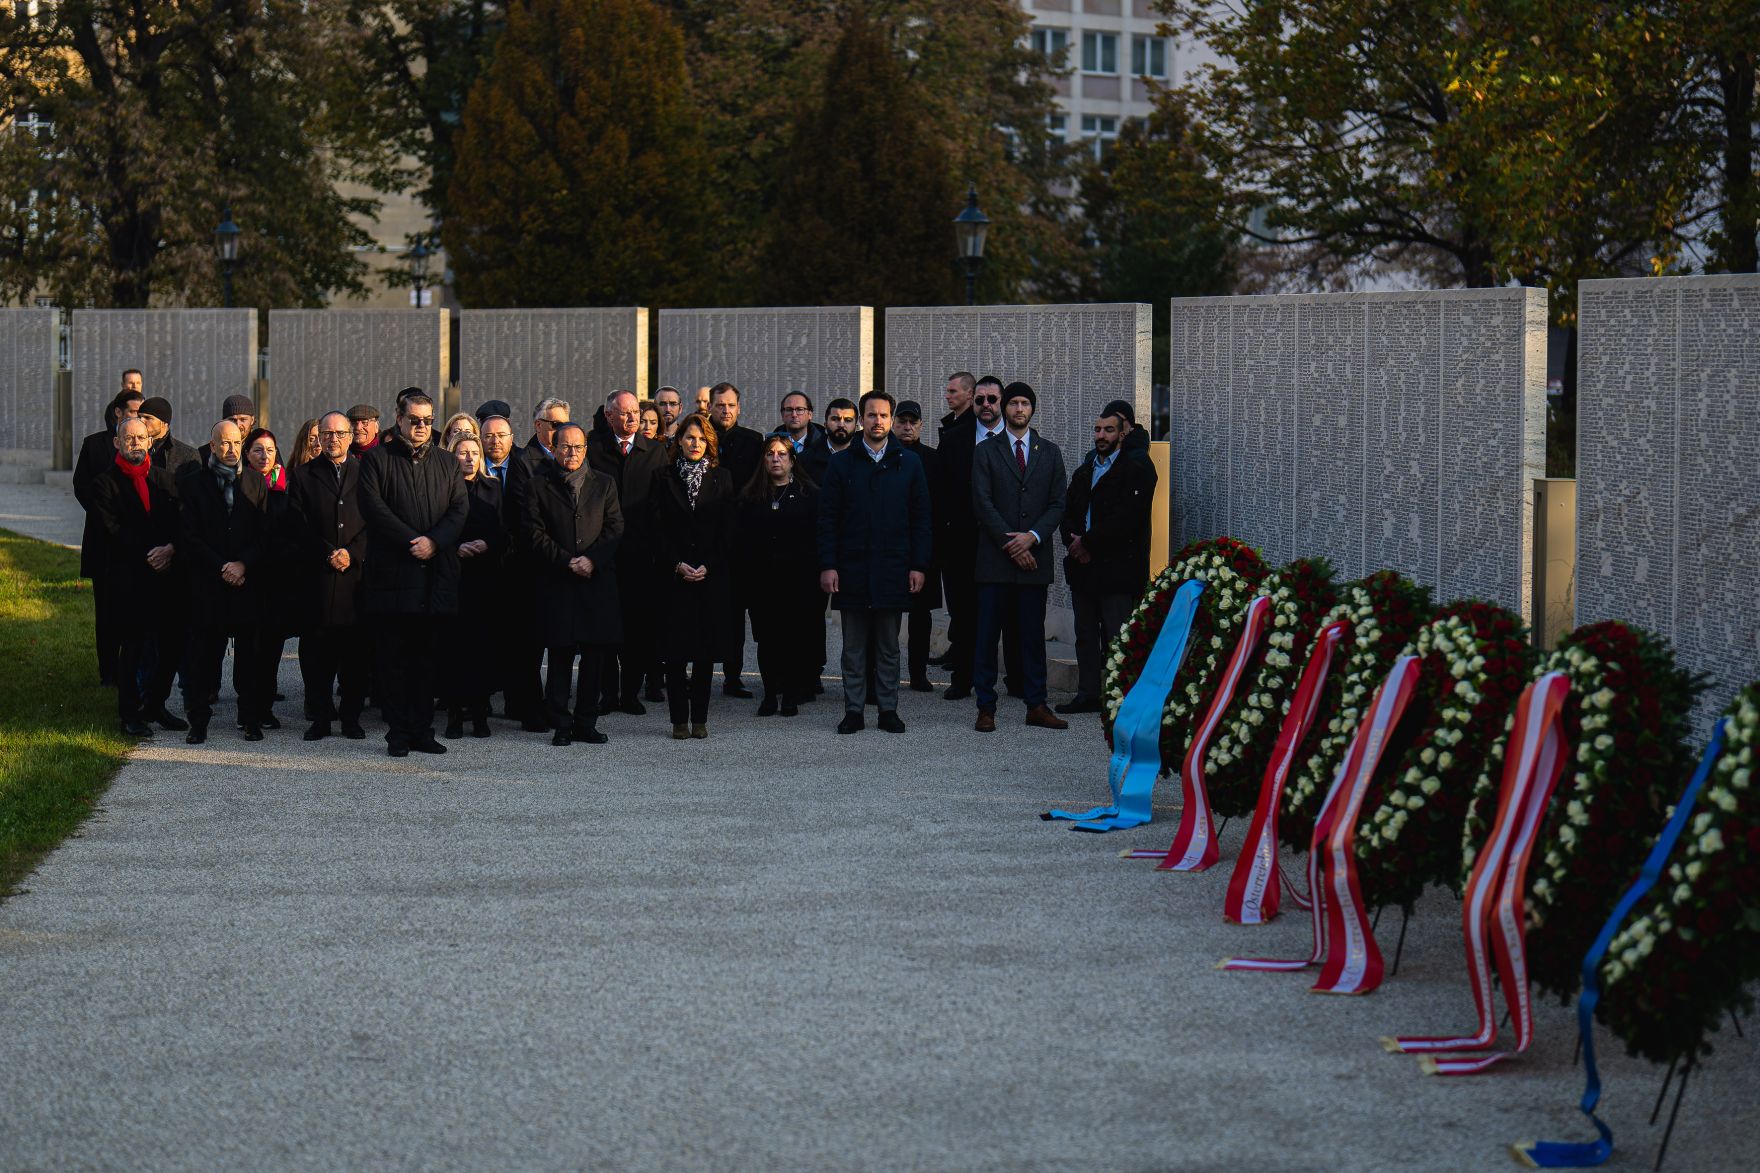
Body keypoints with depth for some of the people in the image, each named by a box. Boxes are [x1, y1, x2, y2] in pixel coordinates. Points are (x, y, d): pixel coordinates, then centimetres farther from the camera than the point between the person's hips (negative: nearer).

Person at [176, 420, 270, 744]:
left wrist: (243, 564, -10)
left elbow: (266, 535, 5)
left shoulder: (256, 484, 10)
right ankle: (198, 721, 6)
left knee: (250, 656, 2)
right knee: (203, 655, -1)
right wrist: (221, 568, -9)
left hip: (249, 581, 1)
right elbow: (189, 537, 0)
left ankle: (252, 719, 9)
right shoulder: (192, 483, 5)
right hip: (207, 584, -1)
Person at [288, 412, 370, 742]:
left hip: (358, 573, 0)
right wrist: (328, 554, -9)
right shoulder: (303, 476, 10)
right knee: (316, 651, 0)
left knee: (357, 650, 0)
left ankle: (352, 717, 8)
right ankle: (321, 717, 8)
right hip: (316, 576, 0)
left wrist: (352, 553, -9)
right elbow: (299, 527, 2)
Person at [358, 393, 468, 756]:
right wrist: (412, 542, -13)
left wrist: (433, 541, -10)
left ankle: (422, 730, 11)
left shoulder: (447, 464, 15)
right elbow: (373, 506, -8)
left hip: (435, 575, 3)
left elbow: (460, 508, 6)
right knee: (393, 656, -1)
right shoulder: (377, 459, 4)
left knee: (427, 658, 5)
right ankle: (397, 734, 3)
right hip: (392, 575, -3)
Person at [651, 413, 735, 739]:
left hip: (712, 575, 1)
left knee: (705, 648, 1)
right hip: (673, 575, -1)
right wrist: (678, 565, -9)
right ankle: (679, 719, 3)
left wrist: (707, 567, -7)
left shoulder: (721, 478, 8)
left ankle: (699, 718, 7)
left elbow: (727, 530, 4)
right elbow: (658, 529, 2)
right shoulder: (664, 478, 5)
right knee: (676, 648, -3)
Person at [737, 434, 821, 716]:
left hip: (798, 577, -2)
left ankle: (791, 696, 7)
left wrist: (813, 572, -7)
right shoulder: (751, 496, 11)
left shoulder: (809, 494, 4)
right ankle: (770, 694, 9)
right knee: (767, 637, 2)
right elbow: (743, 540, 8)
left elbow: (817, 538, 1)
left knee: (796, 636, -1)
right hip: (762, 579, 2)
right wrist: (747, 575, -1)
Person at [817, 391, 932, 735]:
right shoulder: (841, 463, 5)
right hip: (852, 570, 0)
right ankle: (853, 710, 9)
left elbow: (921, 519, 6)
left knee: (889, 646, 6)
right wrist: (827, 565, -6)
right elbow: (827, 519, 3)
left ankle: (888, 709, 12)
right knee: (853, 646, 5)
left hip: (893, 570, 0)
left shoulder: (909, 463, 6)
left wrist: (919, 565, -2)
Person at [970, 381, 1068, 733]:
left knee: (1033, 634, 5)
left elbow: (1058, 503, 7)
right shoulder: (986, 451, 5)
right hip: (995, 558, -2)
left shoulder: (1049, 452, 12)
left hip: (1034, 556, 2)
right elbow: (982, 502, -3)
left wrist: (1033, 536, -9)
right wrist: (1010, 543, -11)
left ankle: (1036, 706, 10)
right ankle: (986, 707, 3)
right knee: (987, 634, -1)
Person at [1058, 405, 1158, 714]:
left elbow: (1126, 518, -15)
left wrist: (1088, 542, -13)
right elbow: (1068, 512, 16)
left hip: (1116, 569, -7)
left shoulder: (1136, 470, -4)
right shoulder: (1084, 471, 20)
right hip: (1083, 567, 7)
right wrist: (1074, 542, -5)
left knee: (1116, 638, -8)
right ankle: (1088, 693, 17)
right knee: (1086, 635, 11)